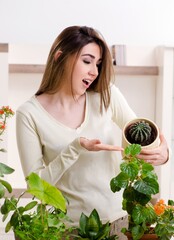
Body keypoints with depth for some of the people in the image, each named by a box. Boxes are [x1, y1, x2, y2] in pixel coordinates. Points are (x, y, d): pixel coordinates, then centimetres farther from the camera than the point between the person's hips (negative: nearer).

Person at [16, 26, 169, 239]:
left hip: (117, 217, 2)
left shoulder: (106, 95, -1)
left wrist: (161, 153, -14)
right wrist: (75, 149, -21)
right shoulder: (29, 114, -8)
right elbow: (35, 184, -8)